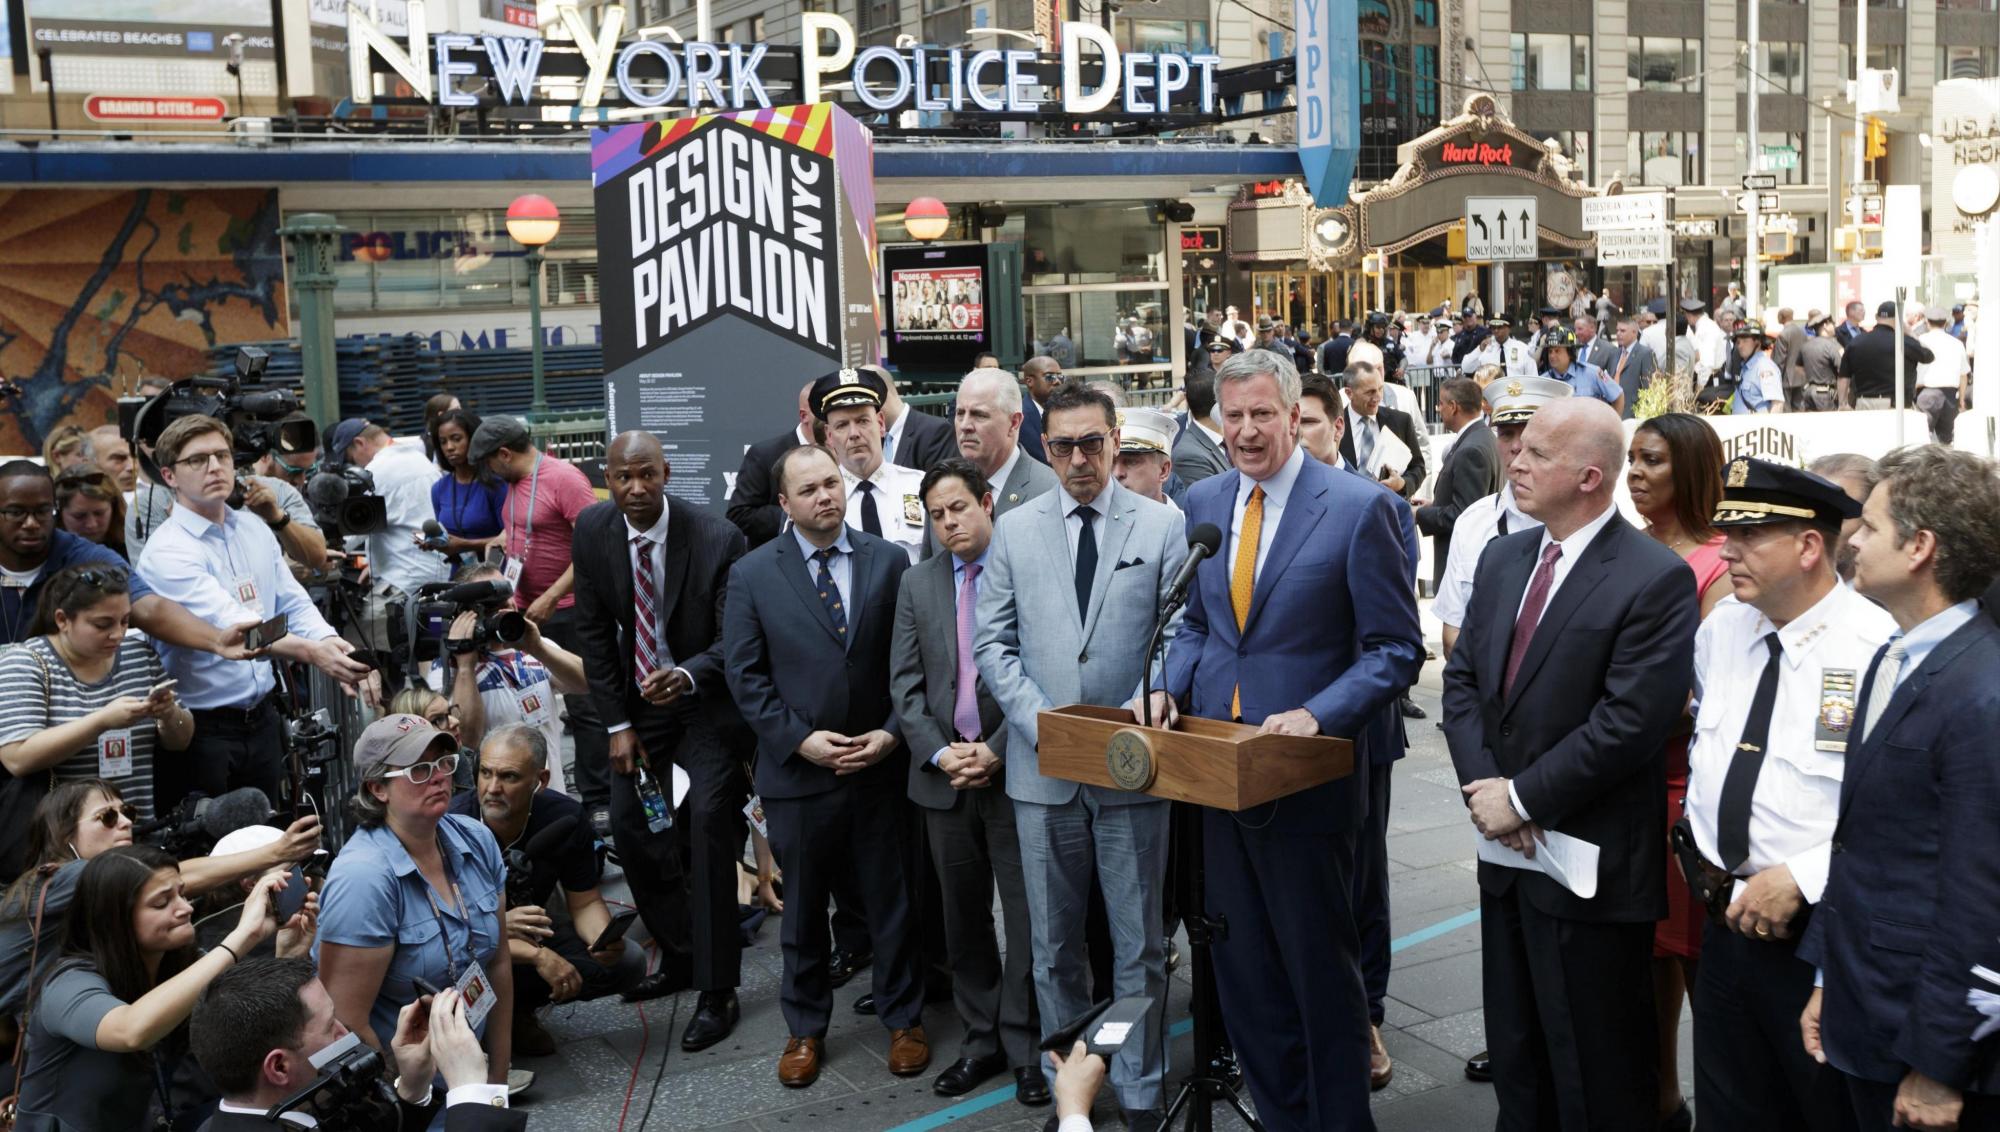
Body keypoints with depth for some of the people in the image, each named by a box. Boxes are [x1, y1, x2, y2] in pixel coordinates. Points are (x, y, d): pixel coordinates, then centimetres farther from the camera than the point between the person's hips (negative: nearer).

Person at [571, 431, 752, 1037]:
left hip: (706, 701, -5)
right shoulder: (593, 531, -7)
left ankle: (716, 991, 0)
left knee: (709, 834, -12)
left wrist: (687, 676, -35)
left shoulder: (718, 539, -20)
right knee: (630, 832, 7)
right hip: (637, 704, 5)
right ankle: (680, 957, 28)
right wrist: (618, 724, -3)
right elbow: (596, 634, -1)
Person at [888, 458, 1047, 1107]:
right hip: (945, 778, 4)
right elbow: (905, 682, 6)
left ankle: (1025, 1047, 16)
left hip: (1014, 770, -4)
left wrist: (997, 751, -14)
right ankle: (982, 1040, 26)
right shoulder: (917, 583, 10)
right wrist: (939, 752, -7)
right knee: (963, 918, 13)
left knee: (1027, 915, 3)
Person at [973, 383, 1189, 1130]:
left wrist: (1144, 710, -16)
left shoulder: (1162, 526, 1)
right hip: (1043, 766, 2)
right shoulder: (1014, 530, 6)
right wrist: (1040, 720, -9)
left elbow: (1181, 632, -1)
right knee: (1053, 943, 12)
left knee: (1138, 943, 7)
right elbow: (993, 643, 4)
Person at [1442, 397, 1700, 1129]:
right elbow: (1462, 677, 7)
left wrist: (1523, 798, -16)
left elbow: (1628, 722, -21)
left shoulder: (1656, 579, -15)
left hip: (1592, 864, -7)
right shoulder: (1504, 557, 8)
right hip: (1506, 851, 7)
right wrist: (1484, 787, -8)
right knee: (1515, 1054, 20)